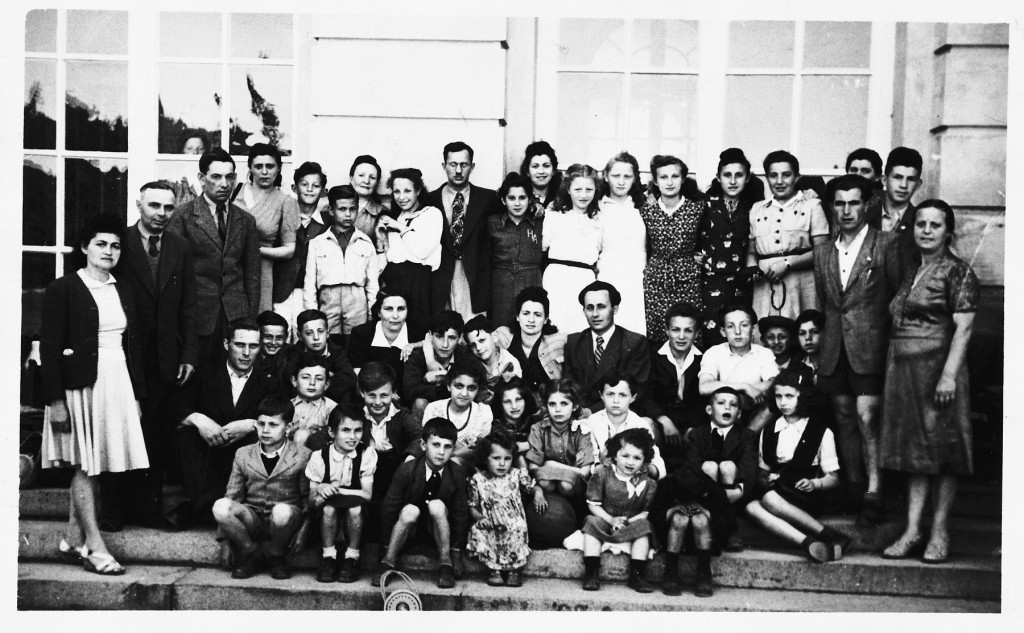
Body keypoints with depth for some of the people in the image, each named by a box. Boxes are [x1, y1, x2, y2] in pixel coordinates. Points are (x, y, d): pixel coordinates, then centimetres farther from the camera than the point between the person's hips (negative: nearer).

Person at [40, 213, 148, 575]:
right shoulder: (62, 289, -4)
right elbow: (49, 347, -8)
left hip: (117, 383, 6)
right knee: (86, 464, -3)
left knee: (96, 465, 8)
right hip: (81, 382, -6)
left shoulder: (122, 293, 14)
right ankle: (94, 547, 1)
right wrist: (55, 400, -13)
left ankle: (73, 539, 19)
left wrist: (136, 394, 13)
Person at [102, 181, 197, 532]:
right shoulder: (121, 244, -3)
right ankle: (112, 508, 16)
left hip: (164, 358, 3)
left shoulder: (180, 249, 8)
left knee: (156, 437, 6)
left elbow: (188, 306, 8)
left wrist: (189, 354, 2)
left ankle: (148, 507, 15)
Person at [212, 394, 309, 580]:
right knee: (220, 506, -27)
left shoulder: (301, 457, -2)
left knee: (282, 511, -38)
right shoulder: (243, 455, 7)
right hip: (252, 520, 2)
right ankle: (252, 555, -5)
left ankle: (276, 557, -5)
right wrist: (225, 539, 3)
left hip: (284, 521, -2)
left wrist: (302, 531, -11)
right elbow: (232, 496, 8)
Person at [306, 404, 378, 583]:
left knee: (355, 507, -33)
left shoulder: (367, 454, -7)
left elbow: (367, 494, -12)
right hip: (327, 517, 1)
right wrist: (321, 491, -28)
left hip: (356, 515, 0)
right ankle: (328, 558, -15)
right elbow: (311, 501, -4)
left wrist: (333, 488, -21)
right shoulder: (319, 456, -5)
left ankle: (351, 559, -15)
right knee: (328, 507, -32)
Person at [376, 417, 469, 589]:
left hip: (438, 523, 1)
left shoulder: (457, 473, -16)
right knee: (410, 510, -35)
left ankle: (446, 563, -21)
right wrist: (387, 546, -10)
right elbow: (389, 506, -13)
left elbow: (461, 511, -10)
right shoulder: (407, 470, -20)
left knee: (437, 505, -32)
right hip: (409, 523, -1)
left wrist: (457, 552, -9)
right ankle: (388, 561, -19)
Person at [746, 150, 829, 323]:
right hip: (764, 288, 3)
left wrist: (787, 263, -12)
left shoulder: (811, 205, 5)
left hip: (801, 287, -3)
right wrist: (752, 268, -1)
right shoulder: (757, 209, 16)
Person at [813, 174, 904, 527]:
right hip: (834, 348, 5)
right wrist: (828, 339, 14)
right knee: (845, 420, 9)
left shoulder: (886, 244, -2)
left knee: (867, 417, -13)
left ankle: (874, 494, -9)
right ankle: (853, 490, 17)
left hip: (870, 348, -5)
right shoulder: (823, 252, 14)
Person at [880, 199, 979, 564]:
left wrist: (949, 375, -20)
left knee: (942, 452, 1)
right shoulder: (910, 270, 15)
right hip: (903, 368, 6)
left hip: (937, 368, -6)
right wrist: (893, 366, 9)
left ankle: (940, 533, 8)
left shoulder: (957, 272, -4)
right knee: (914, 450, 8)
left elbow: (963, 328, -12)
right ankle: (912, 531, 11)